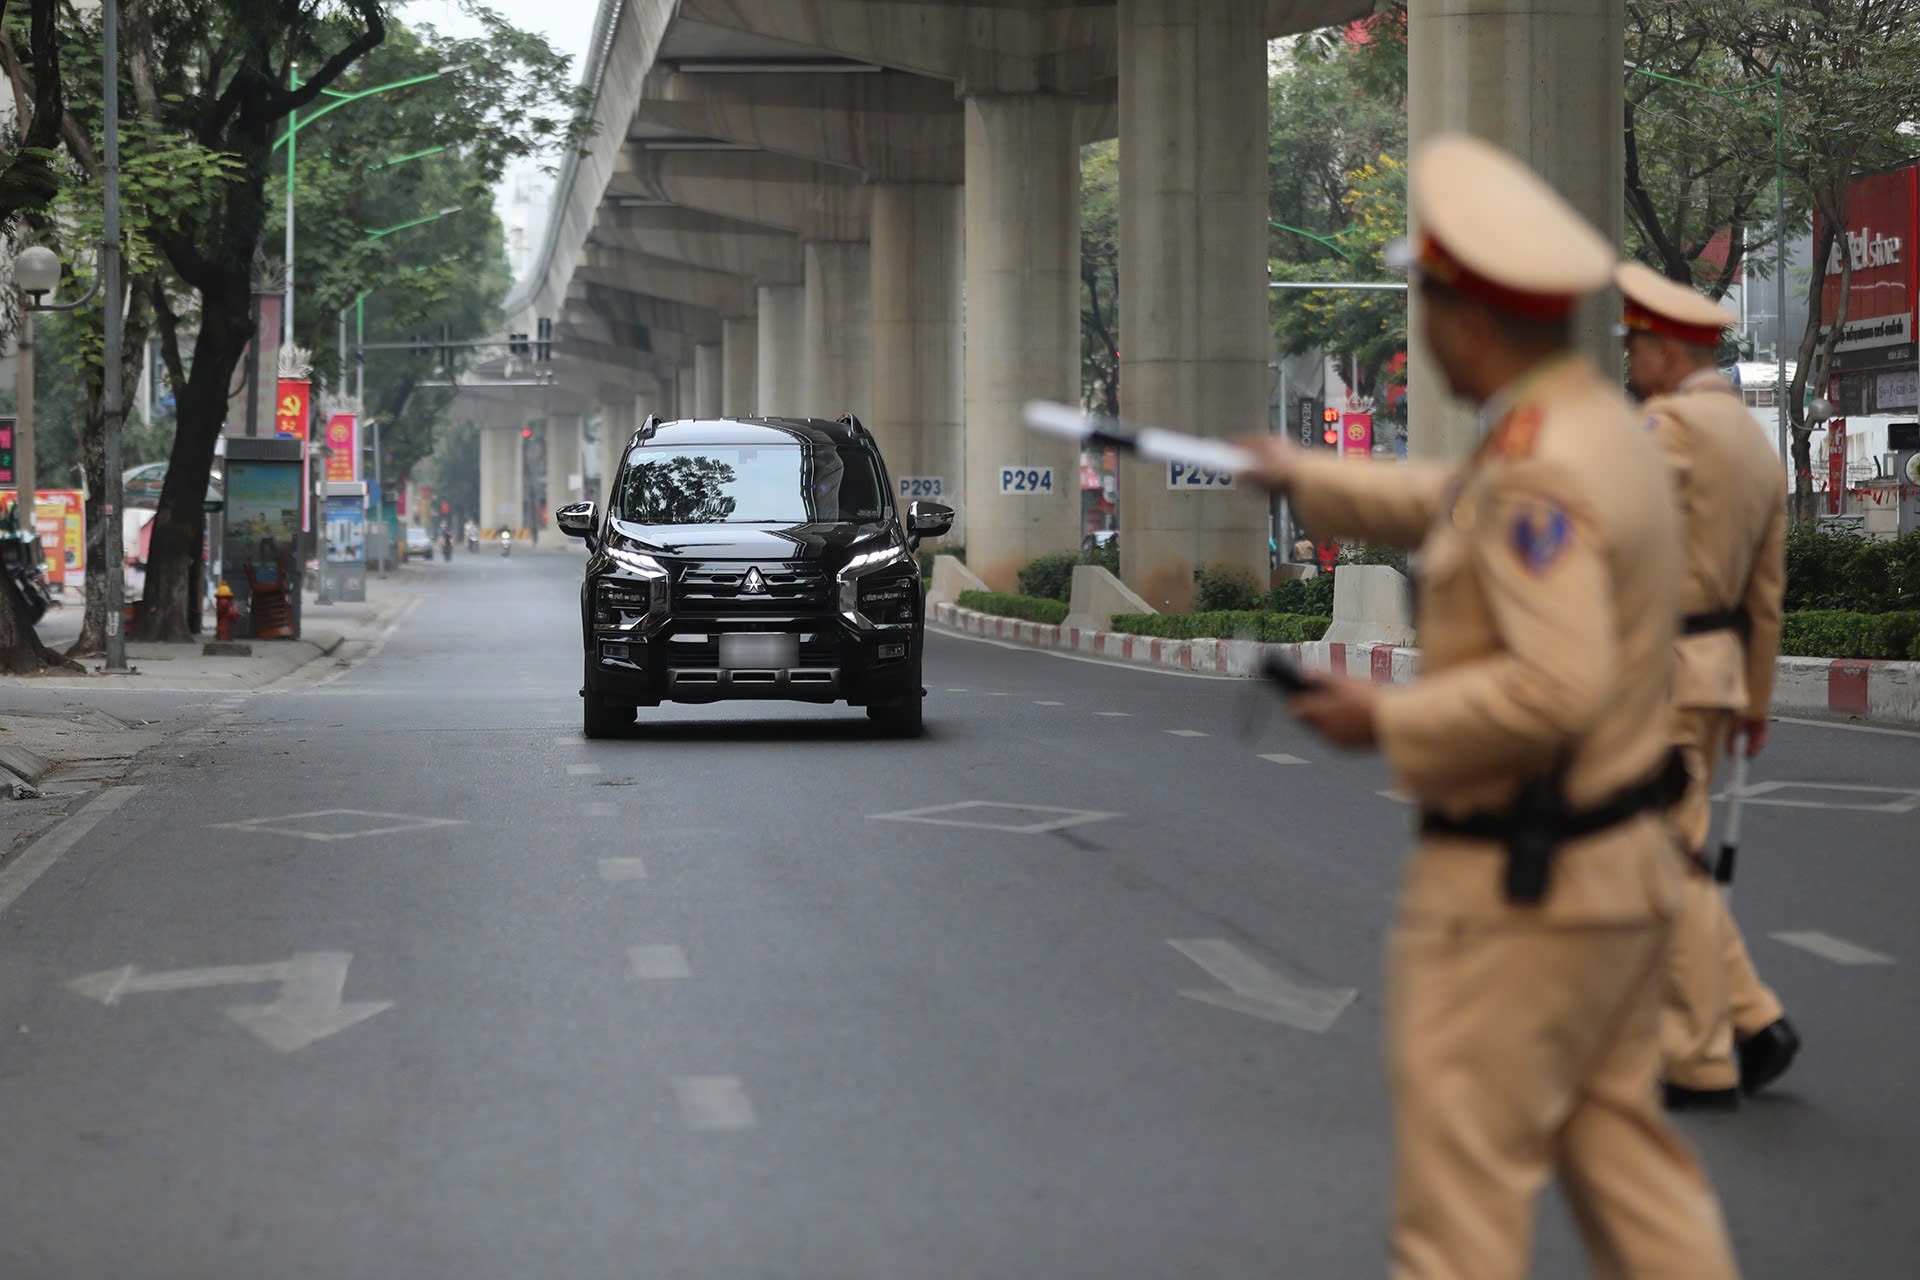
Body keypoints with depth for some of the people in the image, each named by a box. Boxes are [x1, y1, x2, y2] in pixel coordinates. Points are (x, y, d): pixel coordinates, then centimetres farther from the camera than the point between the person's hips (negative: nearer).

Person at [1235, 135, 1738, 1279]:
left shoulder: (1537, 472, -22)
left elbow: (1557, 685, -30)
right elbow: (1446, 506, 28)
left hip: (1516, 888, -10)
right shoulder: (1601, 425, 9)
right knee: (1617, 1140, 15)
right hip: (1621, 865, 10)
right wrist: (1304, 476, 39)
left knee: (1461, 1183, 0)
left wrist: (1390, 718, -18)